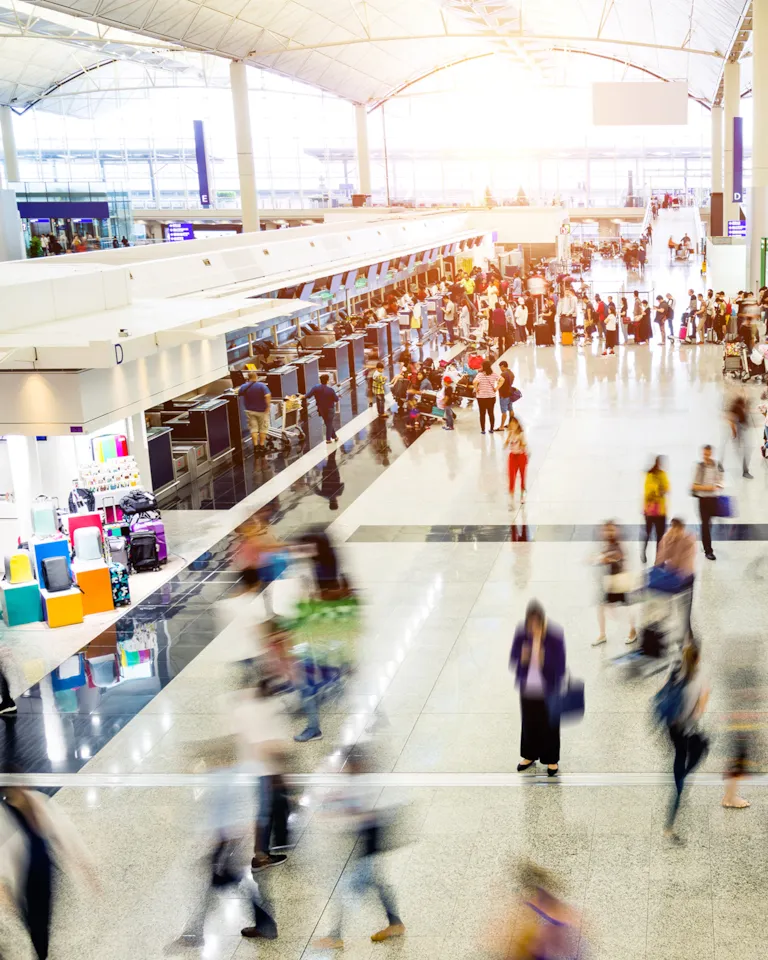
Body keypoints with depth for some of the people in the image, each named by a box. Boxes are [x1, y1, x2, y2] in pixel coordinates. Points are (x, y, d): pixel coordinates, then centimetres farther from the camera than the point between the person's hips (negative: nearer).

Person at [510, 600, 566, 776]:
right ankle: (530, 756, 38)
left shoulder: (555, 635, -19)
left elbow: (560, 664, -14)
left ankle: (552, 760, 29)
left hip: (548, 689, -3)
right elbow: (514, 658, -2)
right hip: (527, 688, 3)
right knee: (529, 722, 17)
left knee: (549, 724, 9)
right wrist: (523, 658, -23)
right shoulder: (521, 632, -10)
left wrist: (543, 661, -30)